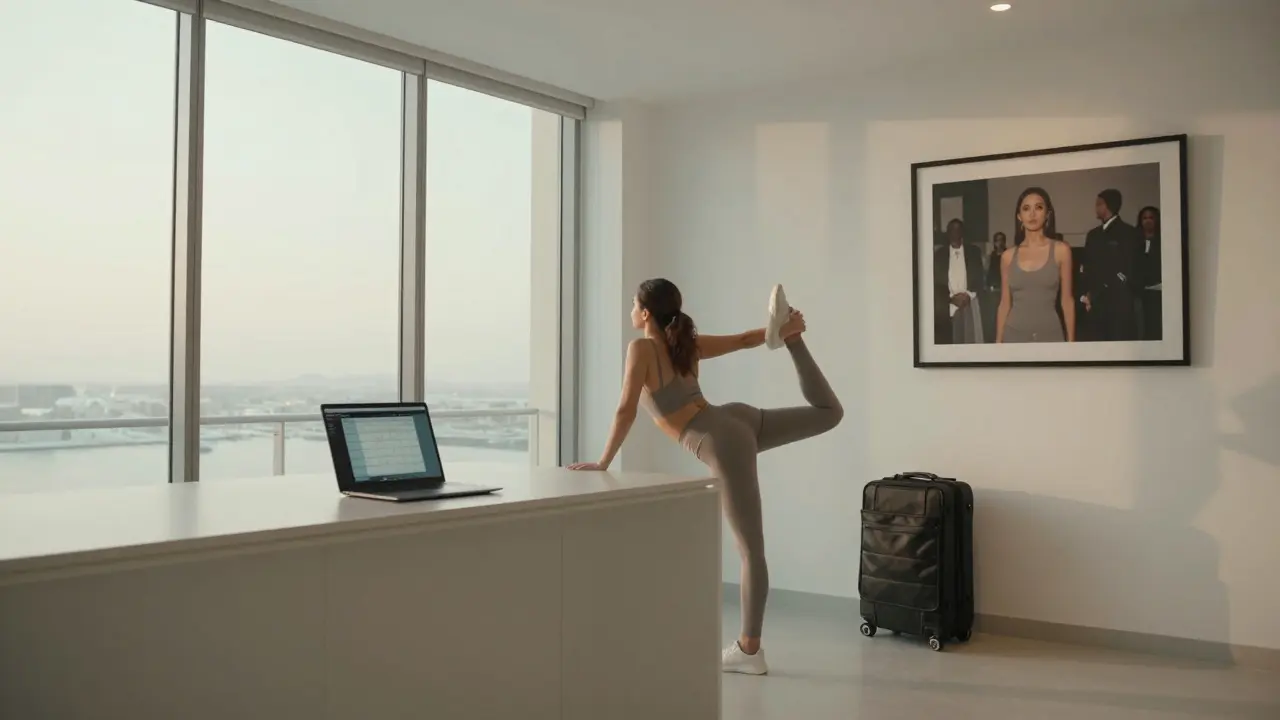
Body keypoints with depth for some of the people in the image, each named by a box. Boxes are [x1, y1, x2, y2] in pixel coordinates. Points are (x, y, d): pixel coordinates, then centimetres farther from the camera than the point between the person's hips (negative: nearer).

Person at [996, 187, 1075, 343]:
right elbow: (1004, 303, 8)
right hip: (1014, 335, 1)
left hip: (1050, 334, -1)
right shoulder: (1008, 256, 4)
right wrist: (998, 341, 6)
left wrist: (1071, 341, -3)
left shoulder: (1061, 250, 0)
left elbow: (1067, 300, 0)